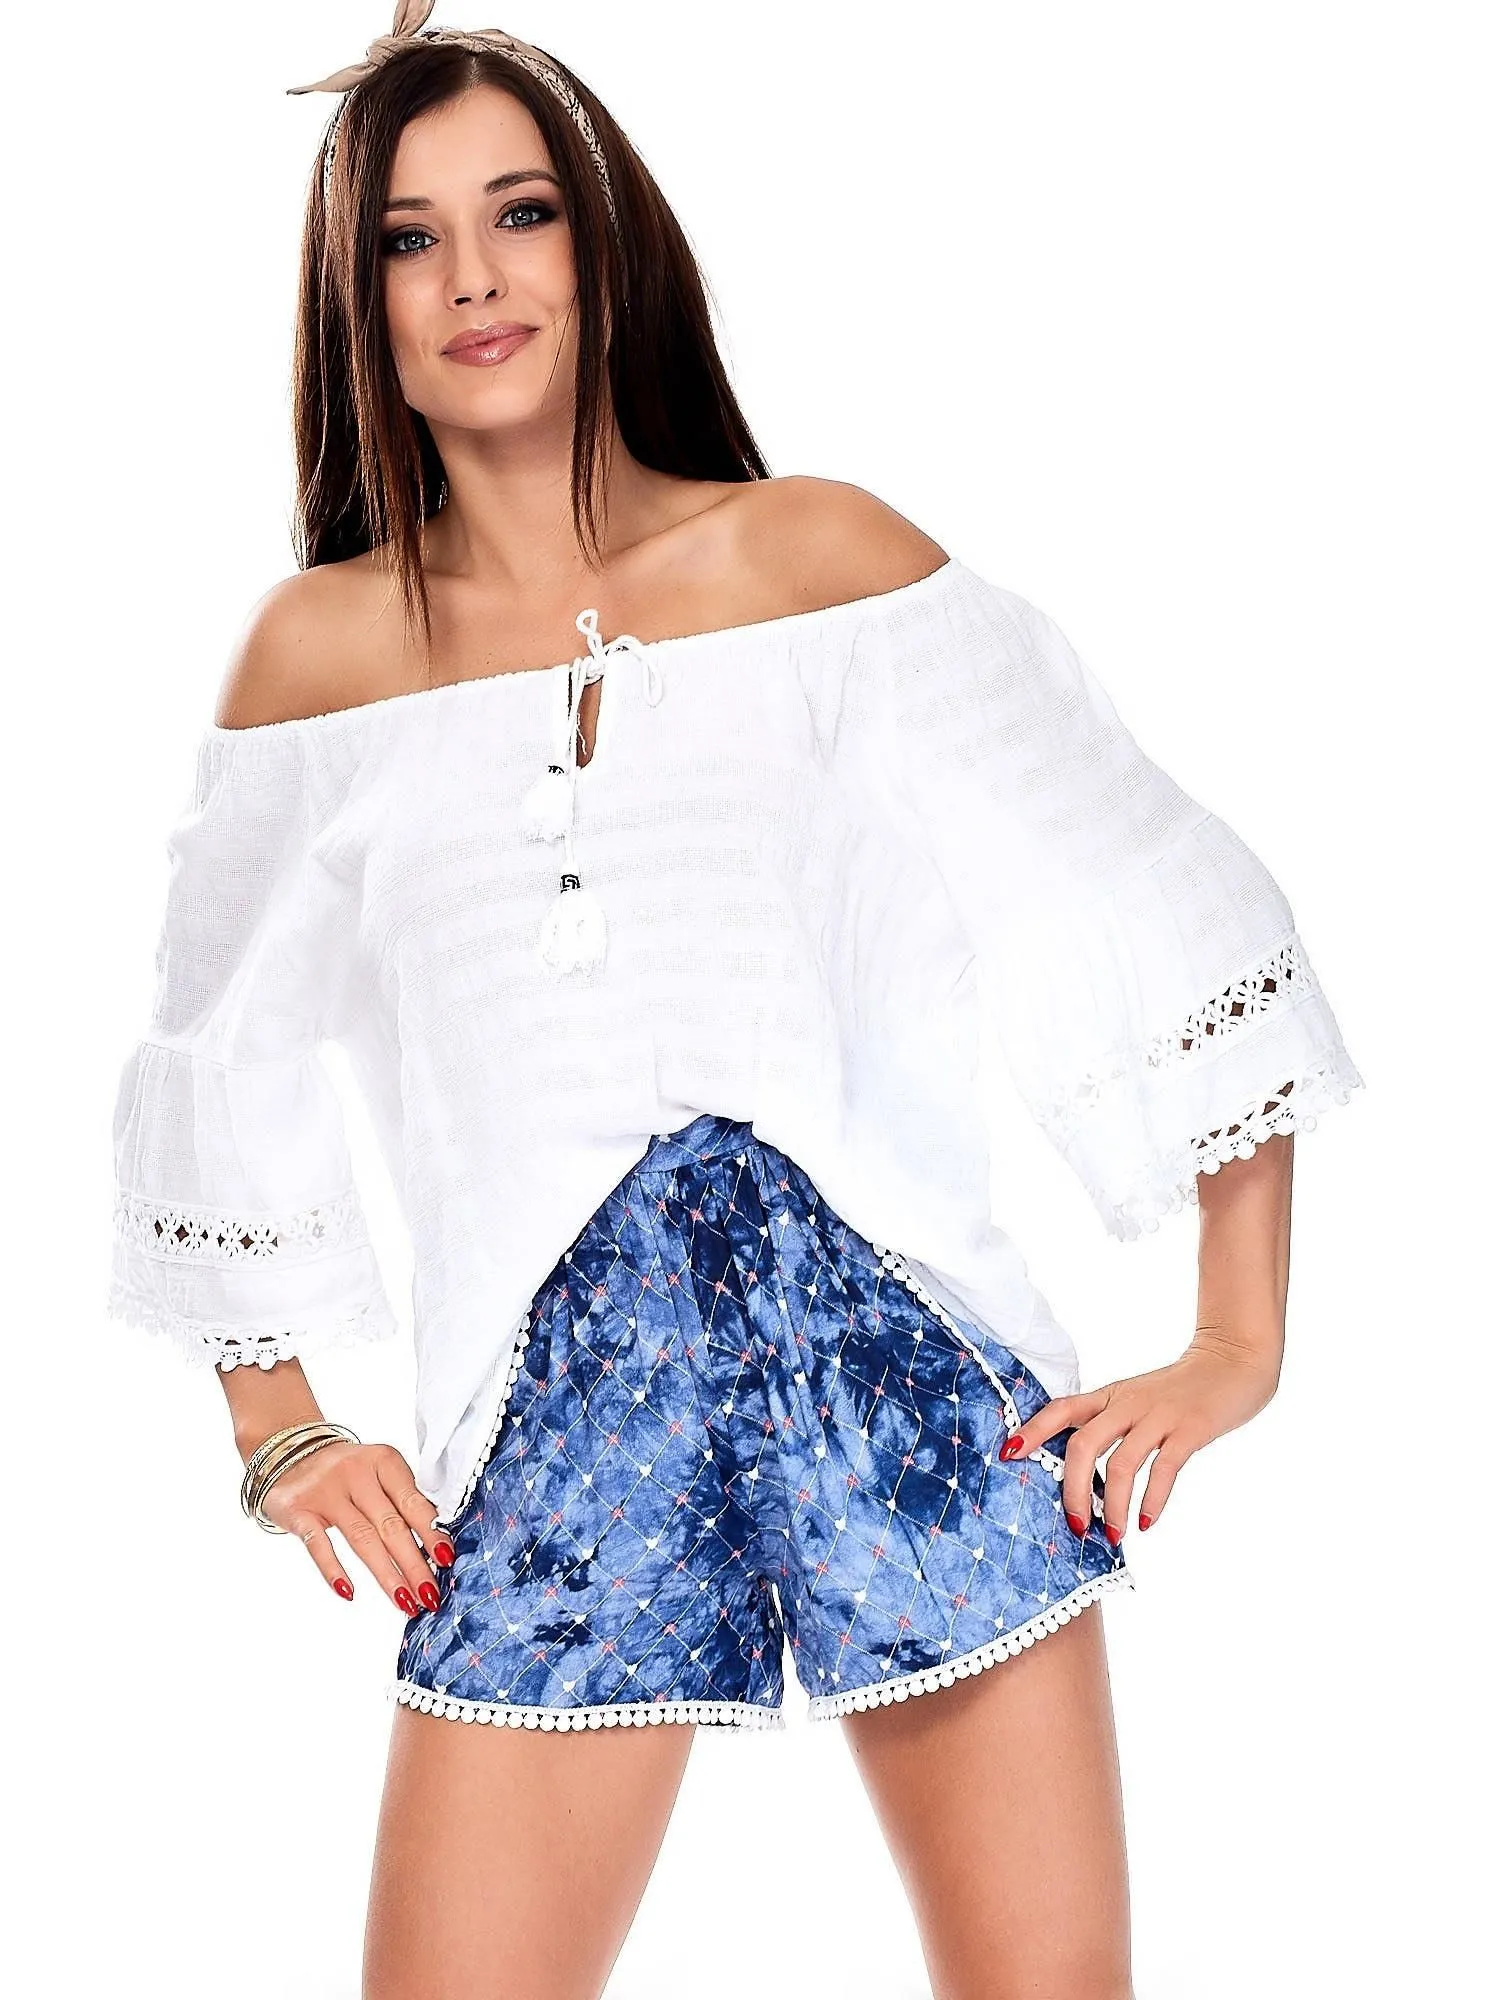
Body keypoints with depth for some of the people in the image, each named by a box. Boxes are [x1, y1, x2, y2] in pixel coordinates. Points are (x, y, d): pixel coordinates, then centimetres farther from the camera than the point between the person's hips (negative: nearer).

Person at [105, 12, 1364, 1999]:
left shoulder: (821, 556, 2)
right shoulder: (322, 646, 7)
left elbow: (1165, 914, 3)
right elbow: (221, 1077, 19)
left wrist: (1240, 1346, 0)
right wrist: (282, 1442, 14)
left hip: (904, 1376, 0)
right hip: (557, 1431, 1)